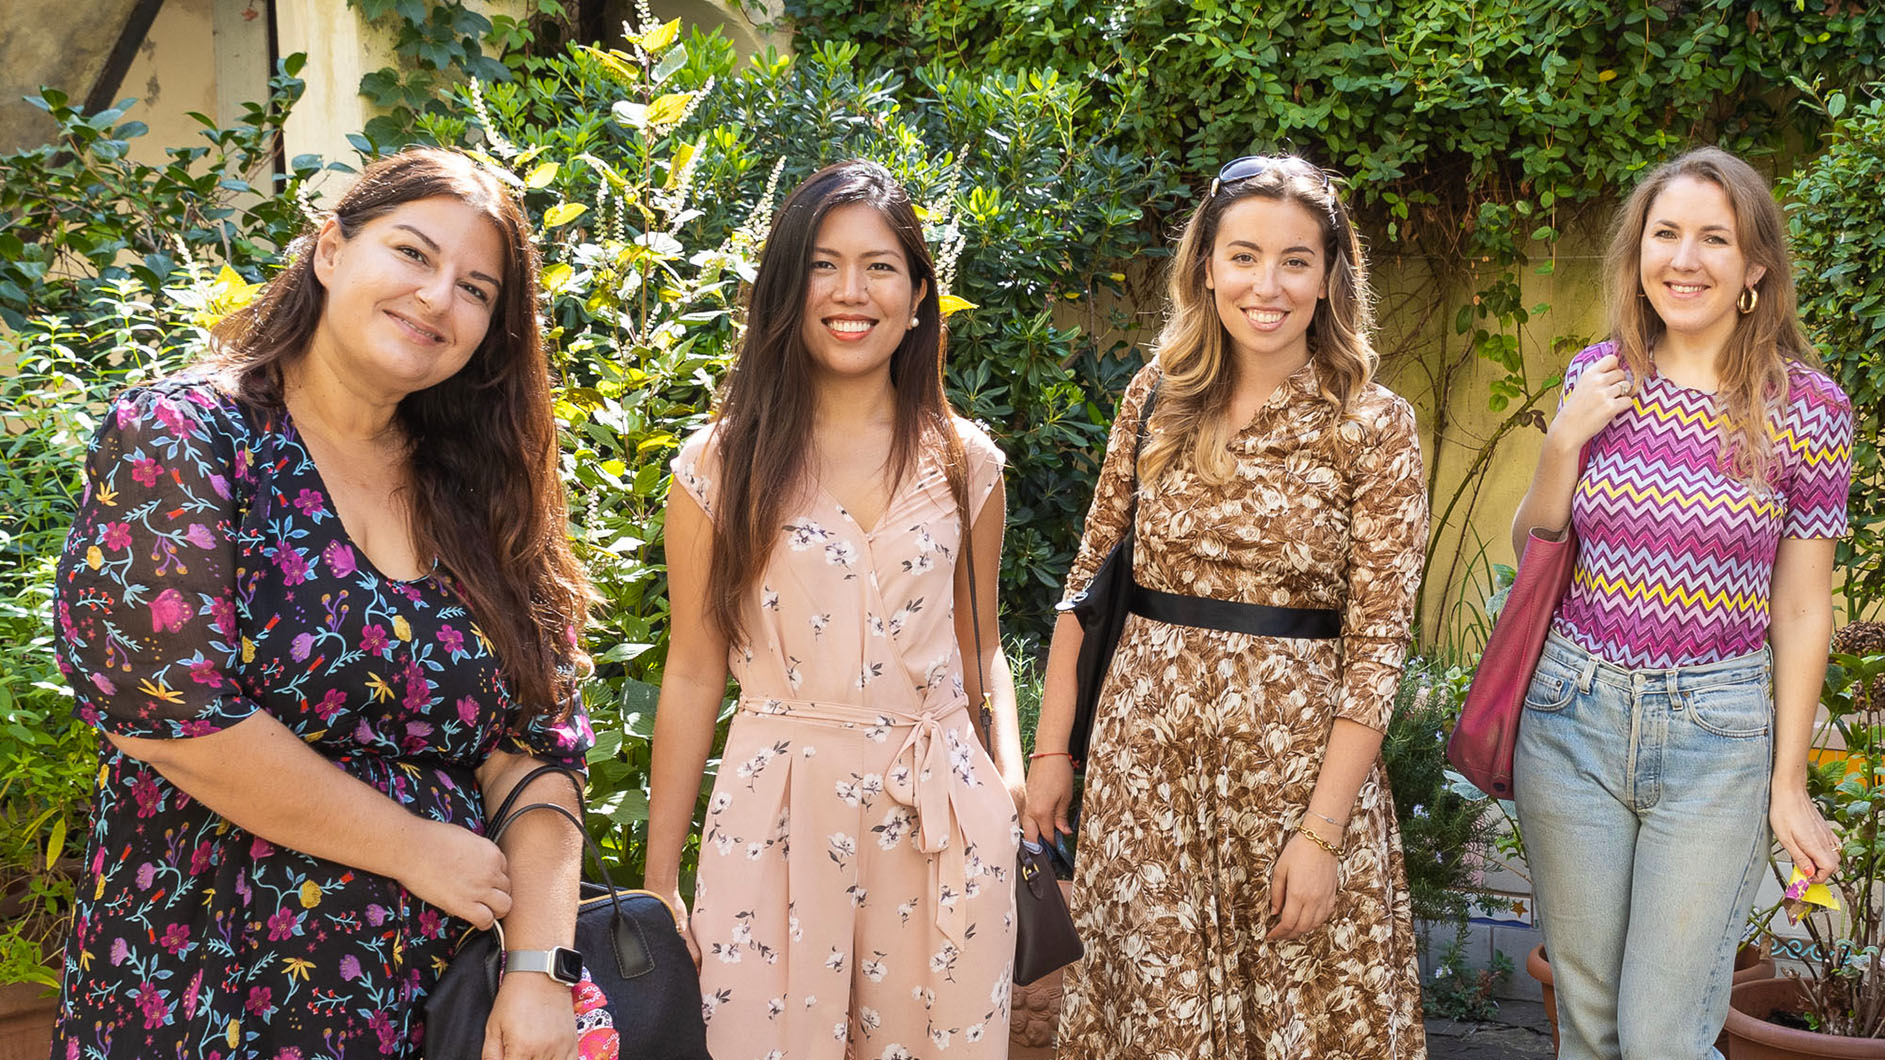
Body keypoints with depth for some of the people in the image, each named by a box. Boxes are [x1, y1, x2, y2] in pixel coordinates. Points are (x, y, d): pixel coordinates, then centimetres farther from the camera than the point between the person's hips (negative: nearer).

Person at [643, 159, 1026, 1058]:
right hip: (774, 821, -2)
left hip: (941, 823, 2)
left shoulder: (965, 463, 5)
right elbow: (693, 672, 1)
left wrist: (1012, 775, -1)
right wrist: (660, 881, 1)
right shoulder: (720, 466, -2)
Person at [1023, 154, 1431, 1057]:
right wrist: (1051, 747, 4)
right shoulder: (1156, 397, 2)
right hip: (1144, 749, 3)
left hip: (1297, 754, -2)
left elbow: (1377, 641, -9)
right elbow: (1090, 577, 8)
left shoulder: (1371, 425, -7)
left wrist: (1322, 832, -14)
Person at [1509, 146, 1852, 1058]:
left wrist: (1789, 783, 0)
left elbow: (1802, 609, -1)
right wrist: (1564, 442, -9)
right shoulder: (1599, 377, 1)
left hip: (1718, 739, -2)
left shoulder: (1808, 410, -7)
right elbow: (1529, 550, 8)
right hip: (1573, 716, 3)